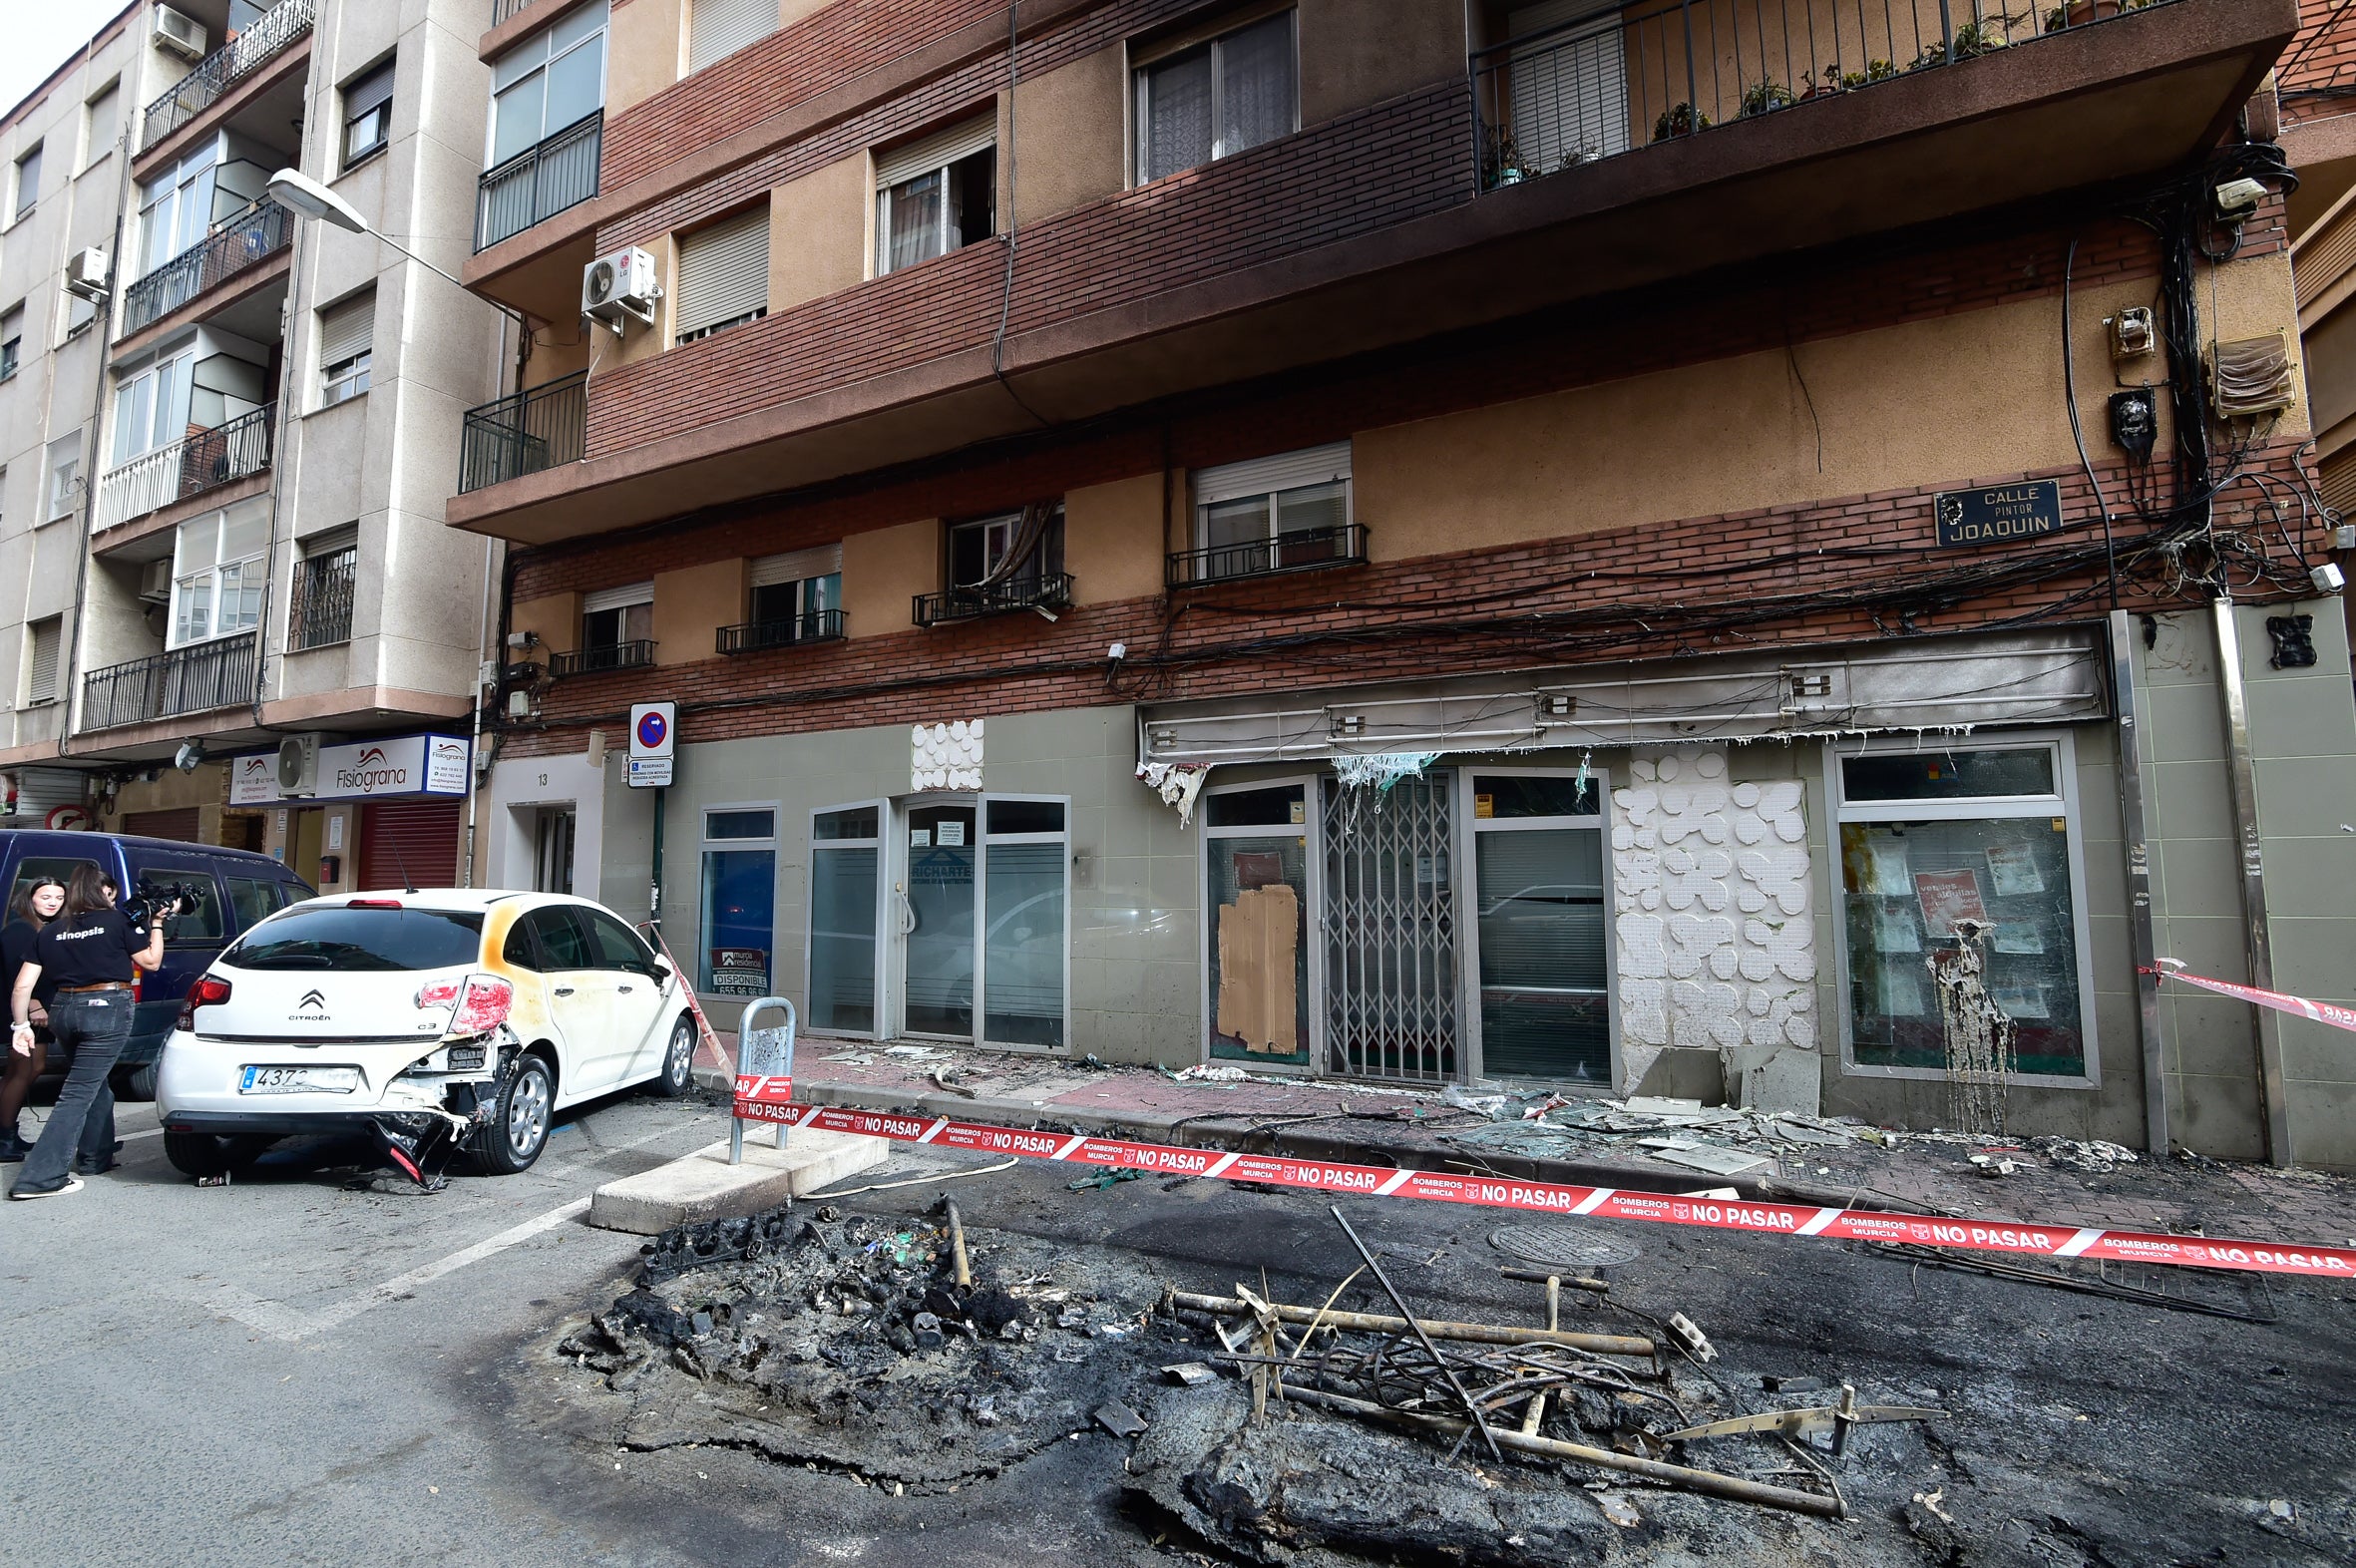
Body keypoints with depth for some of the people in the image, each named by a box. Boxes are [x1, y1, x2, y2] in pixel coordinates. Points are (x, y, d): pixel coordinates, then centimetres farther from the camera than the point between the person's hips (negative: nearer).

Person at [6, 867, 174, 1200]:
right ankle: (41, 1178, -7)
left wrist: (21, 1026, 11)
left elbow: (22, 987, 5)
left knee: (95, 1084, 23)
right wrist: (157, 922, 13)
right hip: (107, 1010, -6)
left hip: (63, 1011, 6)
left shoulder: (50, 931, 9)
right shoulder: (114, 920, -3)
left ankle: (96, 1157, 31)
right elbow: (151, 961, 5)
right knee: (80, 1092, -4)